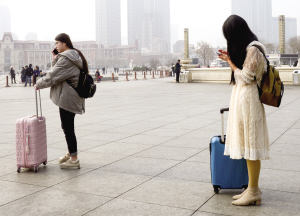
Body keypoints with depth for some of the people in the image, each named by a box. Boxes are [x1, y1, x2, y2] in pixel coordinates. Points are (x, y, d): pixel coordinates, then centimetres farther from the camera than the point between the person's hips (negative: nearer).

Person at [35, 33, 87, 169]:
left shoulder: (65, 59, -17)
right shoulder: (75, 56, 16)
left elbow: (52, 77, -16)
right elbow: (57, 73, 18)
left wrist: (38, 84, 0)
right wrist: (55, 61, 3)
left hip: (67, 98, -11)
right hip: (73, 97, 11)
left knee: (68, 128, -4)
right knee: (67, 126, 20)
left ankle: (74, 159, 3)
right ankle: (70, 153, 33)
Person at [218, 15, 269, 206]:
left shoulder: (253, 49, -13)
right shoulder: (246, 48, 17)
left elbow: (245, 77, -13)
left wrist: (230, 62, -2)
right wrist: (232, 58, 17)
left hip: (248, 99, -10)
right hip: (241, 99, 10)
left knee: (250, 145, -5)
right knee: (246, 144, 10)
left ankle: (254, 192, 3)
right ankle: (252, 189, 17)